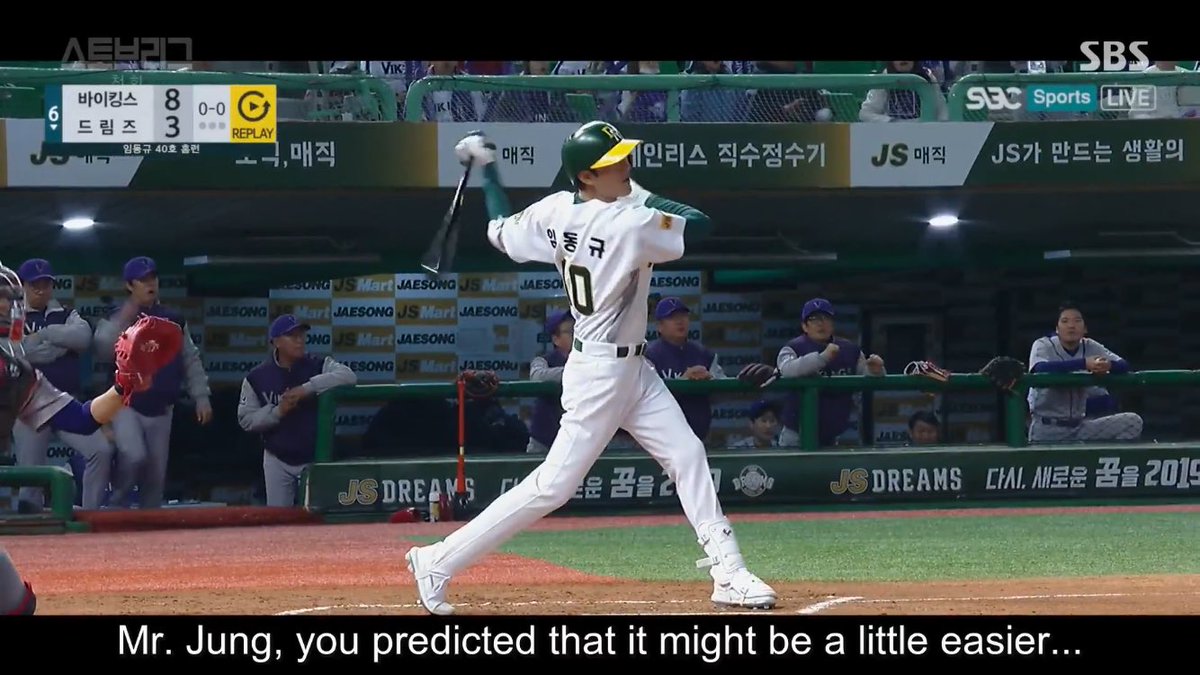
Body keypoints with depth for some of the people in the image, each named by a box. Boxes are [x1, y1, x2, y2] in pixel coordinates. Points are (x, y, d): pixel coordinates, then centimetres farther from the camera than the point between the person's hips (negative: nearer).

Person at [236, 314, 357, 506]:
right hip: (278, 461, 1)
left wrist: (307, 389, -31)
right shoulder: (257, 377, -6)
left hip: (316, 458, -1)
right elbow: (246, 419, -5)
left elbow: (348, 377, -26)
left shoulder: (318, 366, -8)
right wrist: (277, 412, -22)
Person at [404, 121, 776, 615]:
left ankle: (728, 574, 10)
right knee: (555, 485, -5)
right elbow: (700, 226, -16)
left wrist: (486, 168, 24)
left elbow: (500, 232, 12)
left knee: (687, 456, 8)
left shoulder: (556, 210, -3)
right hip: (602, 373, -9)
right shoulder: (630, 225, -25)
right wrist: (641, 198, -3)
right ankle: (440, 561, 0)